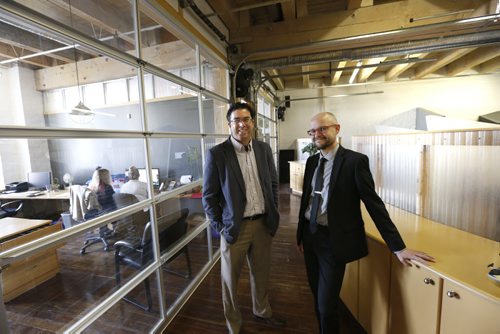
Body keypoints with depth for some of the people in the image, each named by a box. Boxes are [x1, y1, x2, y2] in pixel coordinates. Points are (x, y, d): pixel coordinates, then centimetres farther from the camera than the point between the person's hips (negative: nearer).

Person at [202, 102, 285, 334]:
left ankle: (262, 312, 53)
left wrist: (273, 214, 7)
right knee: (230, 279, 17)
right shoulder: (217, 153, -12)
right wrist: (220, 227, -8)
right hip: (235, 227, -3)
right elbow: (208, 197, -8)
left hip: (263, 224, 4)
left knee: (261, 274, 24)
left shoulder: (264, 149, 1)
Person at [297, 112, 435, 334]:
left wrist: (398, 247, -11)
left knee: (327, 303, 3)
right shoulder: (312, 161, 5)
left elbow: (374, 204, -11)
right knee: (317, 296, 20)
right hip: (309, 235, 6)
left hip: (333, 241, -5)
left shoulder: (355, 160, -13)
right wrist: (301, 233, 14)